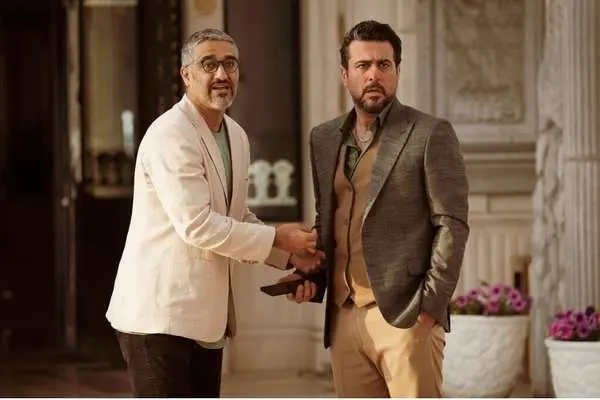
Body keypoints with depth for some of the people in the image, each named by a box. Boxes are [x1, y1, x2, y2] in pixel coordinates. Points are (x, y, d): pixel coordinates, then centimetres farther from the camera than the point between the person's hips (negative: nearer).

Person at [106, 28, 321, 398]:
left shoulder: (237, 136, 12)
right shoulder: (171, 135, -16)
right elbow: (196, 225, -23)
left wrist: (291, 256, 6)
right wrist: (277, 238, -15)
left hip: (205, 314, 9)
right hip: (161, 313, -9)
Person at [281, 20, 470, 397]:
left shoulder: (430, 134, -1)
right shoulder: (325, 139, 16)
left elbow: (452, 225, -5)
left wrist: (429, 307, -12)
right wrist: (310, 275, 8)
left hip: (404, 316, -5)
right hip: (343, 317, 6)